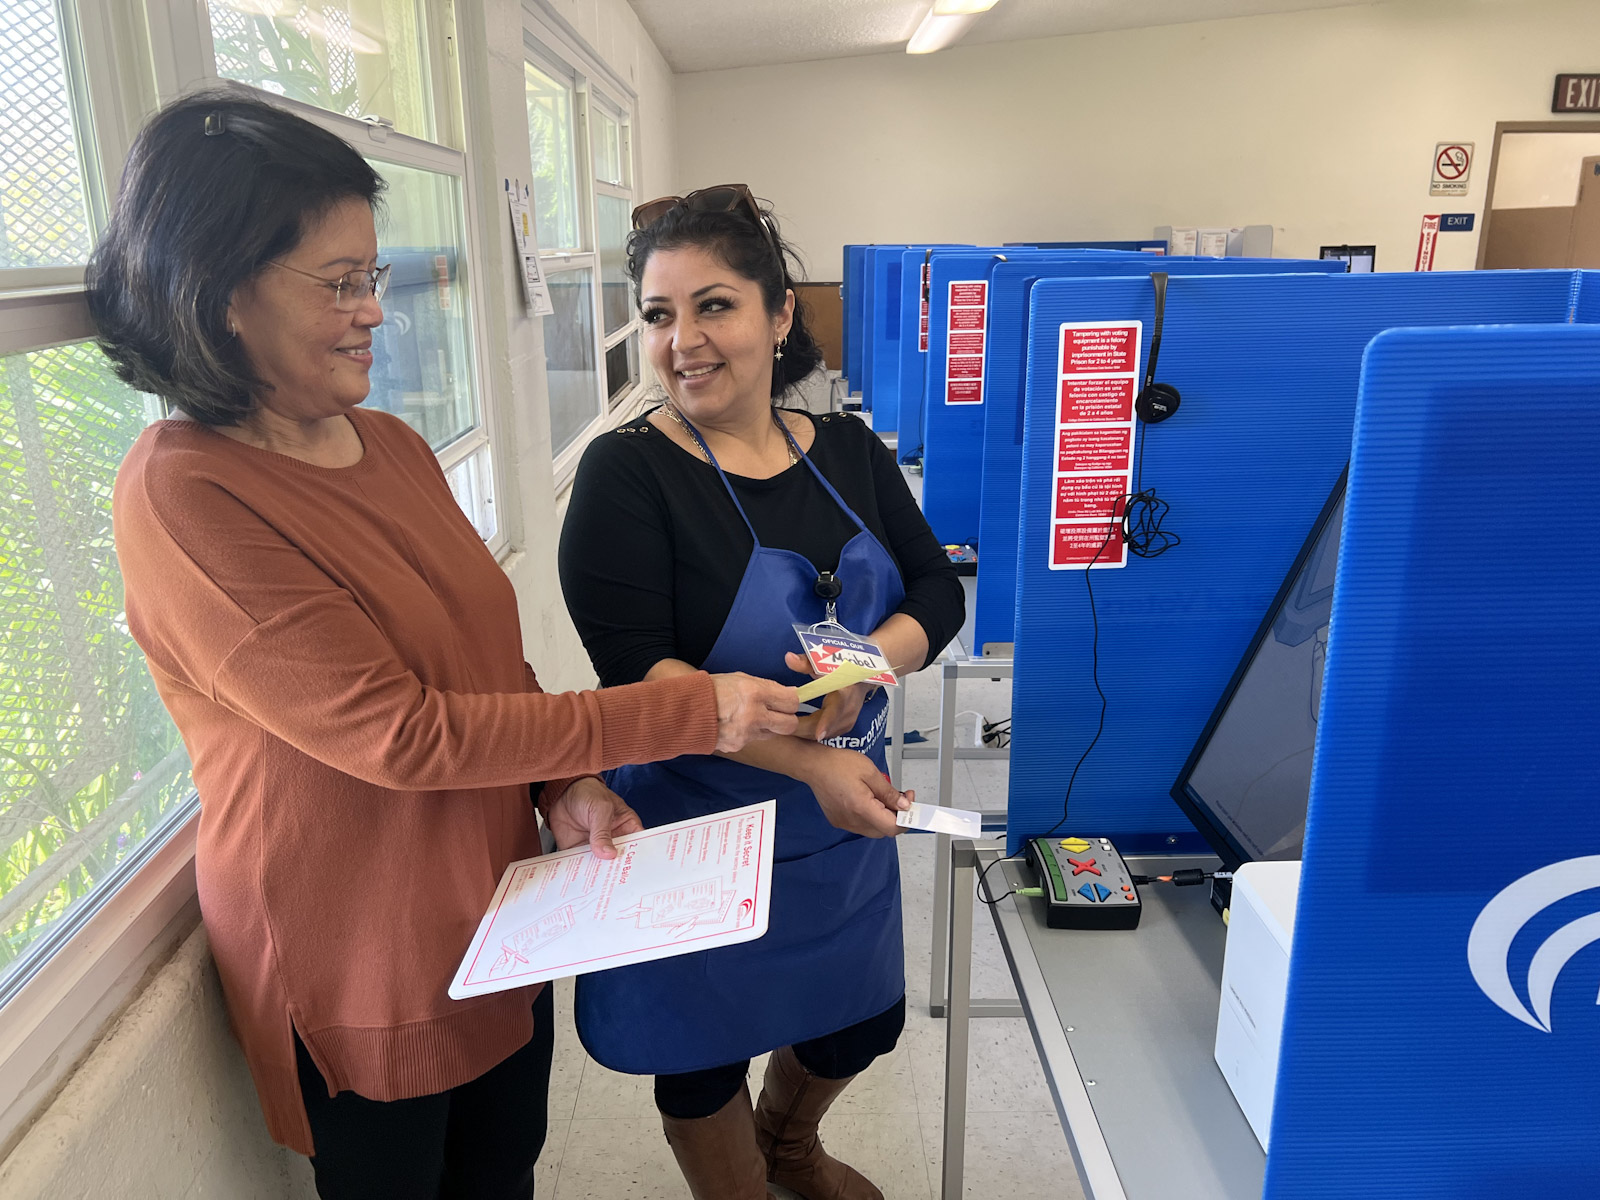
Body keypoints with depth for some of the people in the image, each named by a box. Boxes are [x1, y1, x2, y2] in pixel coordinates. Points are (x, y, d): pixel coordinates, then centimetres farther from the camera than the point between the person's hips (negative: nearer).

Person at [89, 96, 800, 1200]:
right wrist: (688, 713, -24)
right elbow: (395, 736, -26)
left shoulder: (393, 446, 2)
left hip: (501, 915, 6)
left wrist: (567, 783, -9)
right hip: (360, 975, -6)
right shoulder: (182, 494, -22)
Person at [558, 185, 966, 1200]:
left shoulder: (850, 453, -1)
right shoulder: (627, 475, -17)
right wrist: (808, 760, -31)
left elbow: (938, 591, -1)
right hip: (698, 829, -5)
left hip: (844, 817, 5)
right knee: (707, 1051, 17)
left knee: (860, 1022, 24)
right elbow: (636, 674, -23)